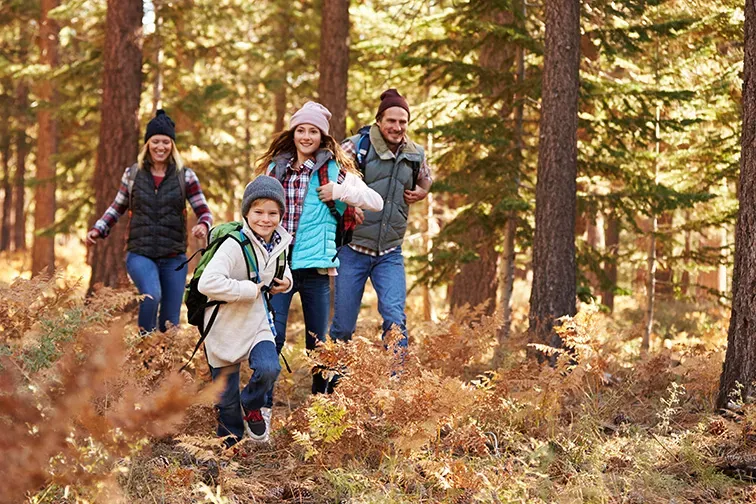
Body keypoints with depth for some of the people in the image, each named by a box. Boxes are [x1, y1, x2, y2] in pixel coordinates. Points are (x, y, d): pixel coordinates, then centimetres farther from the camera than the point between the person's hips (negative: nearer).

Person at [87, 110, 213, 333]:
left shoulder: (185, 176, 4)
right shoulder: (132, 174, 6)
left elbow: (204, 211, 3)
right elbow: (118, 207, 19)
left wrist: (203, 225, -20)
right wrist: (98, 230, 5)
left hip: (174, 257, 1)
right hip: (140, 254, -1)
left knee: (170, 324, 3)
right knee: (152, 295, -31)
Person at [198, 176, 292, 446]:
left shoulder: (279, 244, -1)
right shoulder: (234, 245, -23)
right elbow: (207, 283, -34)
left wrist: (286, 281, 1)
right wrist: (247, 290, -28)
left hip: (258, 324, 5)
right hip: (226, 328, -4)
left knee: (269, 369, -22)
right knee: (226, 396, 6)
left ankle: (251, 406, 11)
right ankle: (231, 442, 32)